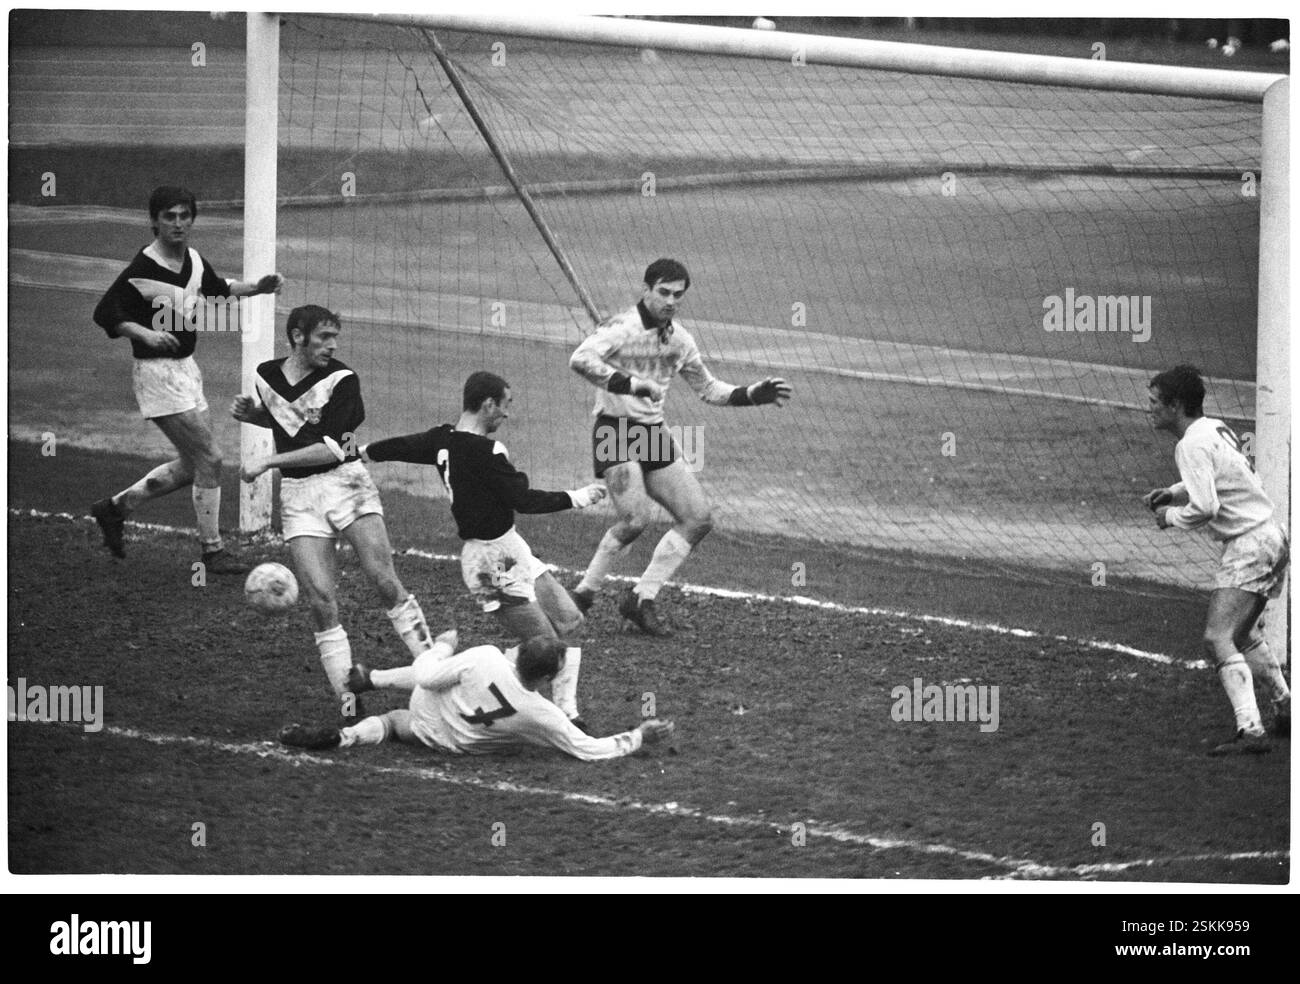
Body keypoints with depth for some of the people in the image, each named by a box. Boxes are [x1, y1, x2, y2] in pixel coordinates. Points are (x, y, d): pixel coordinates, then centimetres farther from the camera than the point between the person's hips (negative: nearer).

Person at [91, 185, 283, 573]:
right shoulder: (144, 269, -19)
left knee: (192, 464, 14)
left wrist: (257, 288, 10)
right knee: (209, 458, -9)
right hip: (157, 372, -9)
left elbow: (217, 289, 24)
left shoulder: (194, 260, 5)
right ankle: (212, 551, 2)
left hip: (186, 367, 9)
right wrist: (145, 334, -33)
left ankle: (116, 507, 28)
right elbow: (105, 312, -20)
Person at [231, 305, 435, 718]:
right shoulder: (266, 375, 5)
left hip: (344, 482, -3)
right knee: (321, 601, -8)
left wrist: (268, 461, -18)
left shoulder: (342, 381, -10)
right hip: (298, 495, 3)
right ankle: (348, 699, -5)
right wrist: (251, 414, 6)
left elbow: (333, 448, -18)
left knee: (385, 581, -14)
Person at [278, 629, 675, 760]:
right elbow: (590, 750, -26)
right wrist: (639, 737, -14)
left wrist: (444, 644, -3)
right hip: (449, 741, 1)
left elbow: (427, 676, -25)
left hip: (426, 712, -1)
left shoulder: (486, 658, -36)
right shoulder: (542, 716, -33)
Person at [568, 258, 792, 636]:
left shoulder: (679, 339, 11)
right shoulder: (622, 328, -13)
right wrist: (630, 384, -37)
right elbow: (580, 359, -30)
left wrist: (755, 395, 12)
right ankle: (584, 592, -9)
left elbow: (709, 389, 25)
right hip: (616, 431, -8)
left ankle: (642, 598, 7)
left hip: (654, 434, 8)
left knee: (698, 519, 1)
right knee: (635, 519, -25)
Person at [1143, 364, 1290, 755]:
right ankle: (1285, 708, 34)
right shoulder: (1216, 428, 13)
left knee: (1218, 639, -17)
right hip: (1270, 536, 10)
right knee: (1242, 635, 24)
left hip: (1250, 544, -10)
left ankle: (1250, 731, -26)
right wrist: (1174, 492, 17)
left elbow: (1205, 508, -25)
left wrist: (1171, 516, -6)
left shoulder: (1193, 445, -17)